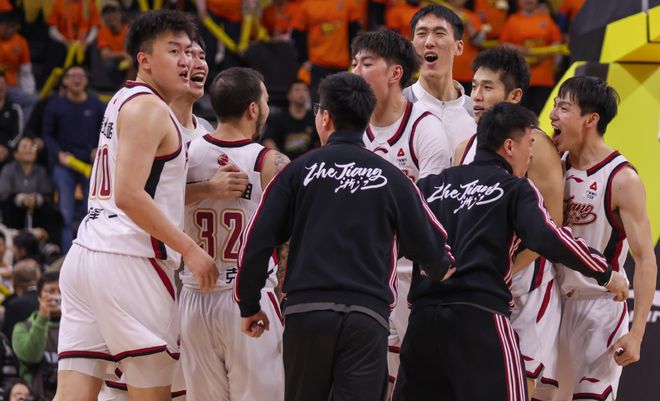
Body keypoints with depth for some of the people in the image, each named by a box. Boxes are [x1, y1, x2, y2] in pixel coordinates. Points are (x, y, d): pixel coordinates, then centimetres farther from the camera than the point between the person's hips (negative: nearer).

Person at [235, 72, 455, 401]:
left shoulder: (299, 170, 5)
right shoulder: (391, 178, 6)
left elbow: (257, 241, 2)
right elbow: (430, 248, 8)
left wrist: (249, 306, 13)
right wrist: (441, 268, 32)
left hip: (306, 312, 0)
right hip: (368, 316, 0)